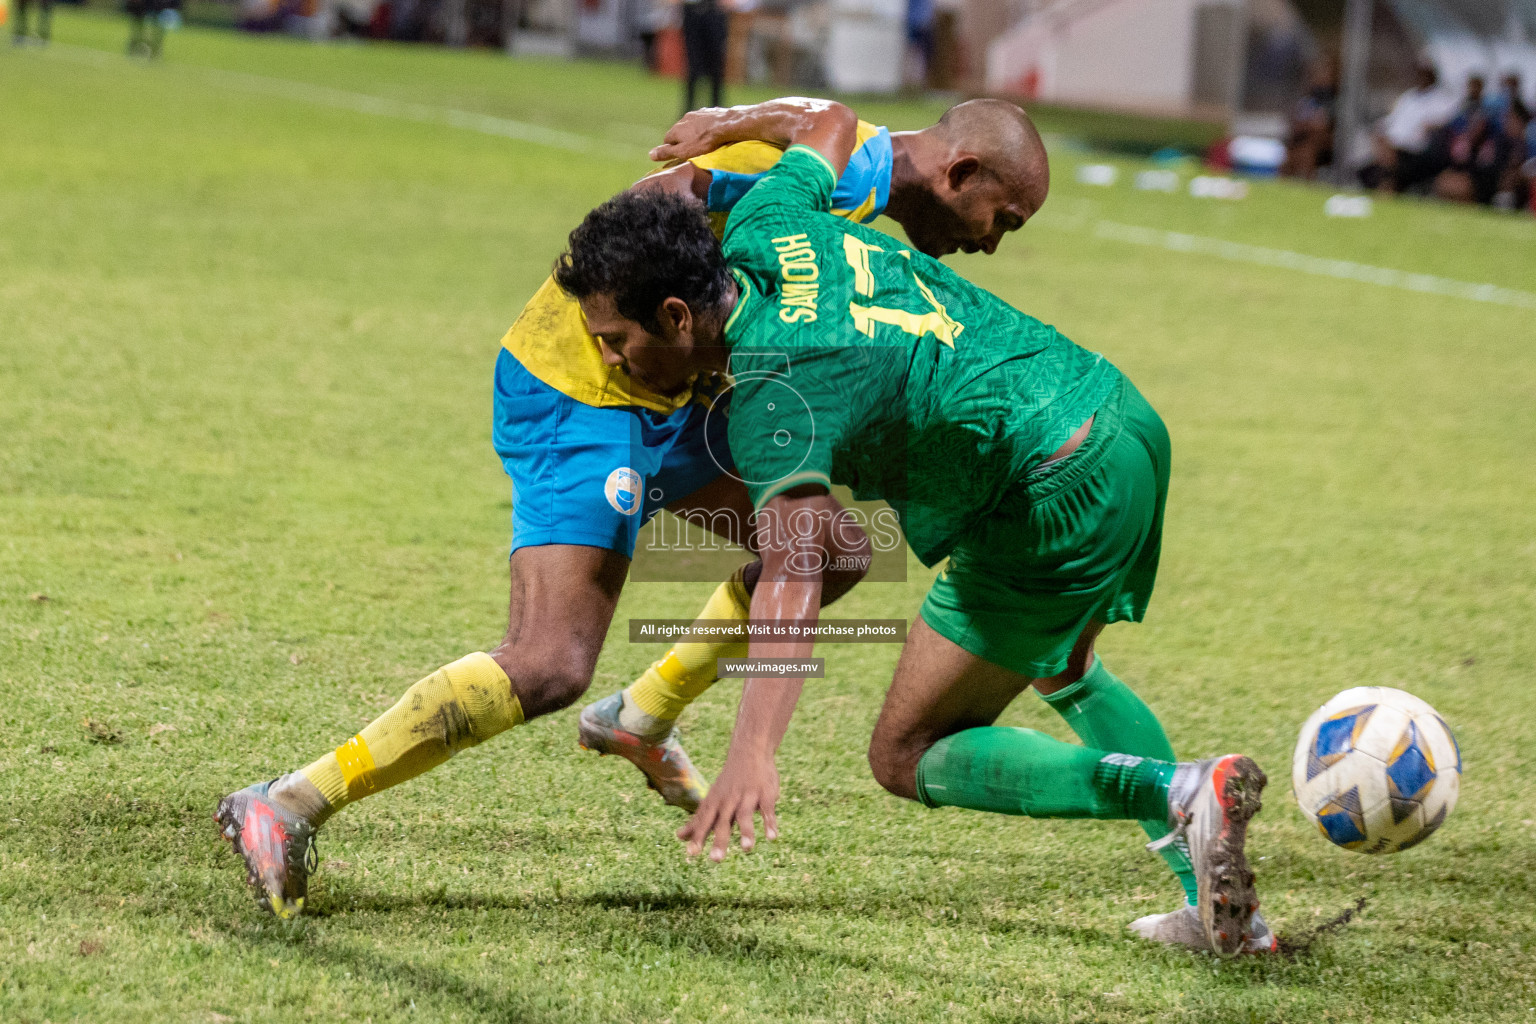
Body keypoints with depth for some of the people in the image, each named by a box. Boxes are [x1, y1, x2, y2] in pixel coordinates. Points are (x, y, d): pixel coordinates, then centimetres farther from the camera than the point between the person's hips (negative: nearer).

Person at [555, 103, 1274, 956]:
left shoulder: (773, 397, -23)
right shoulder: (761, 230, 1)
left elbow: (793, 574, -38)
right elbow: (835, 124, 23)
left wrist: (754, 754, -48)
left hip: (1057, 501, -10)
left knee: (909, 758, 0)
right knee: (1062, 670, 35)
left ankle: (1182, 795, -16)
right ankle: (1220, 909, 30)